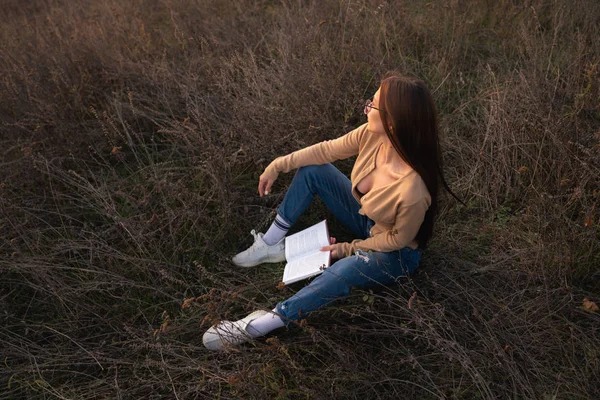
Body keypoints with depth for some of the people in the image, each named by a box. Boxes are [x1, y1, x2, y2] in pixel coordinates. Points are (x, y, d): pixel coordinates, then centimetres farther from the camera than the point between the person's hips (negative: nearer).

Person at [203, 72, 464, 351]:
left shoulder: (413, 191, -40)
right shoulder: (372, 135, -23)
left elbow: (398, 239, -23)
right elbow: (327, 150, -7)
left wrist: (348, 249, -13)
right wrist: (279, 165, -3)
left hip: (395, 253, -7)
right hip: (365, 217, 7)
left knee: (345, 270, -38)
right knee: (311, 169, -4)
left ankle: (263, 323, -26)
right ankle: (272, 244, 5)